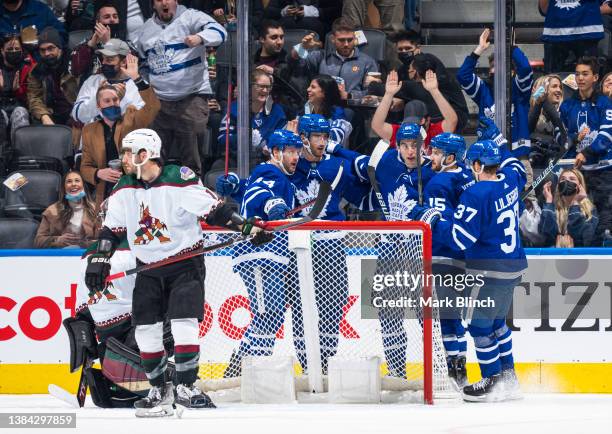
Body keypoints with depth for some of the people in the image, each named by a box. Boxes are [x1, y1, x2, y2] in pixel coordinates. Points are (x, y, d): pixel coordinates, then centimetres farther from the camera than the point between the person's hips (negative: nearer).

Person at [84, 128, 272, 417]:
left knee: (183, 322, -16)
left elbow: (214, 210, -15)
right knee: (145, 329, 1)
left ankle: (186, 387, -7)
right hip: (148, 269, 5)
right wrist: (99, 260, -1)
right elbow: (112, 229, 9)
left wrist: (247, 227, -23)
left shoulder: (179, 180, -16)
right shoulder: (124, 189, 2)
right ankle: (160, 390, 14)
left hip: (185, 264, -5)